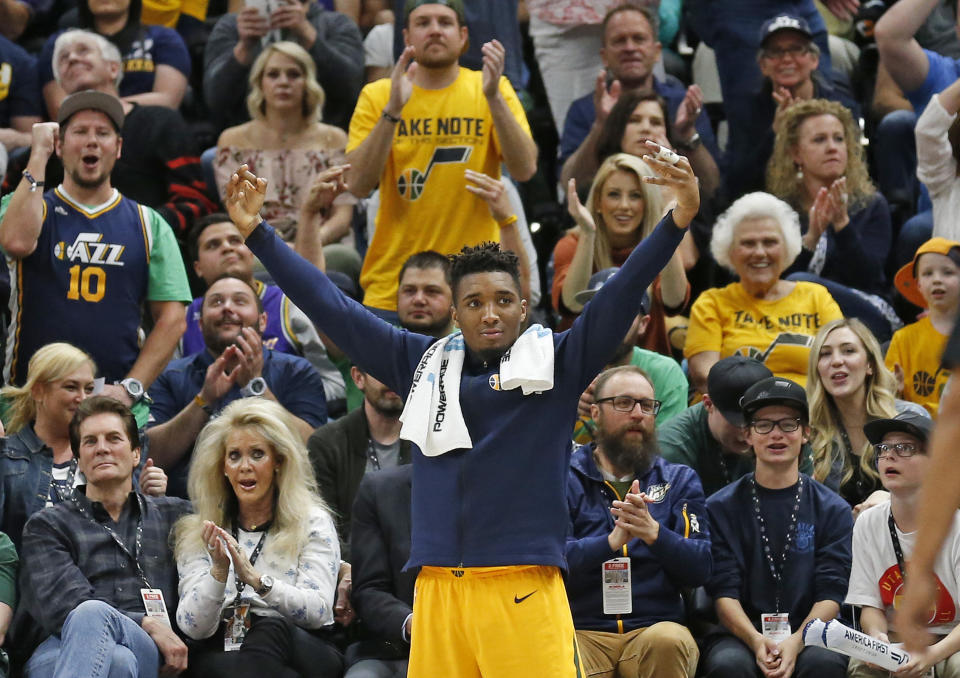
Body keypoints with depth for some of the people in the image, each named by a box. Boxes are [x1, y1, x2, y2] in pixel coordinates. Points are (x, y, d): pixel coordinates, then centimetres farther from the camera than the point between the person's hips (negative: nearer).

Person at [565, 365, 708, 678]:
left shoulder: (679, 480, 16)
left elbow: (700, 569, 2)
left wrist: (654, 533, -18)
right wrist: (612, 541, -23)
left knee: (667, 641, -34)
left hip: (656, 626, 3)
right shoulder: (564, 479, 10)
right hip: (583, 631, -3)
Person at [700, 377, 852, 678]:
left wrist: (797, 642, -20)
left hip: (807, 634, 0)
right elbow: (724, 593, 0)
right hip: (741, 635, 0)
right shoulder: (720, 508, 9)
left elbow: (830, 595, 1)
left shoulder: (833, 510, 10)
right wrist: (755, 640, -20)